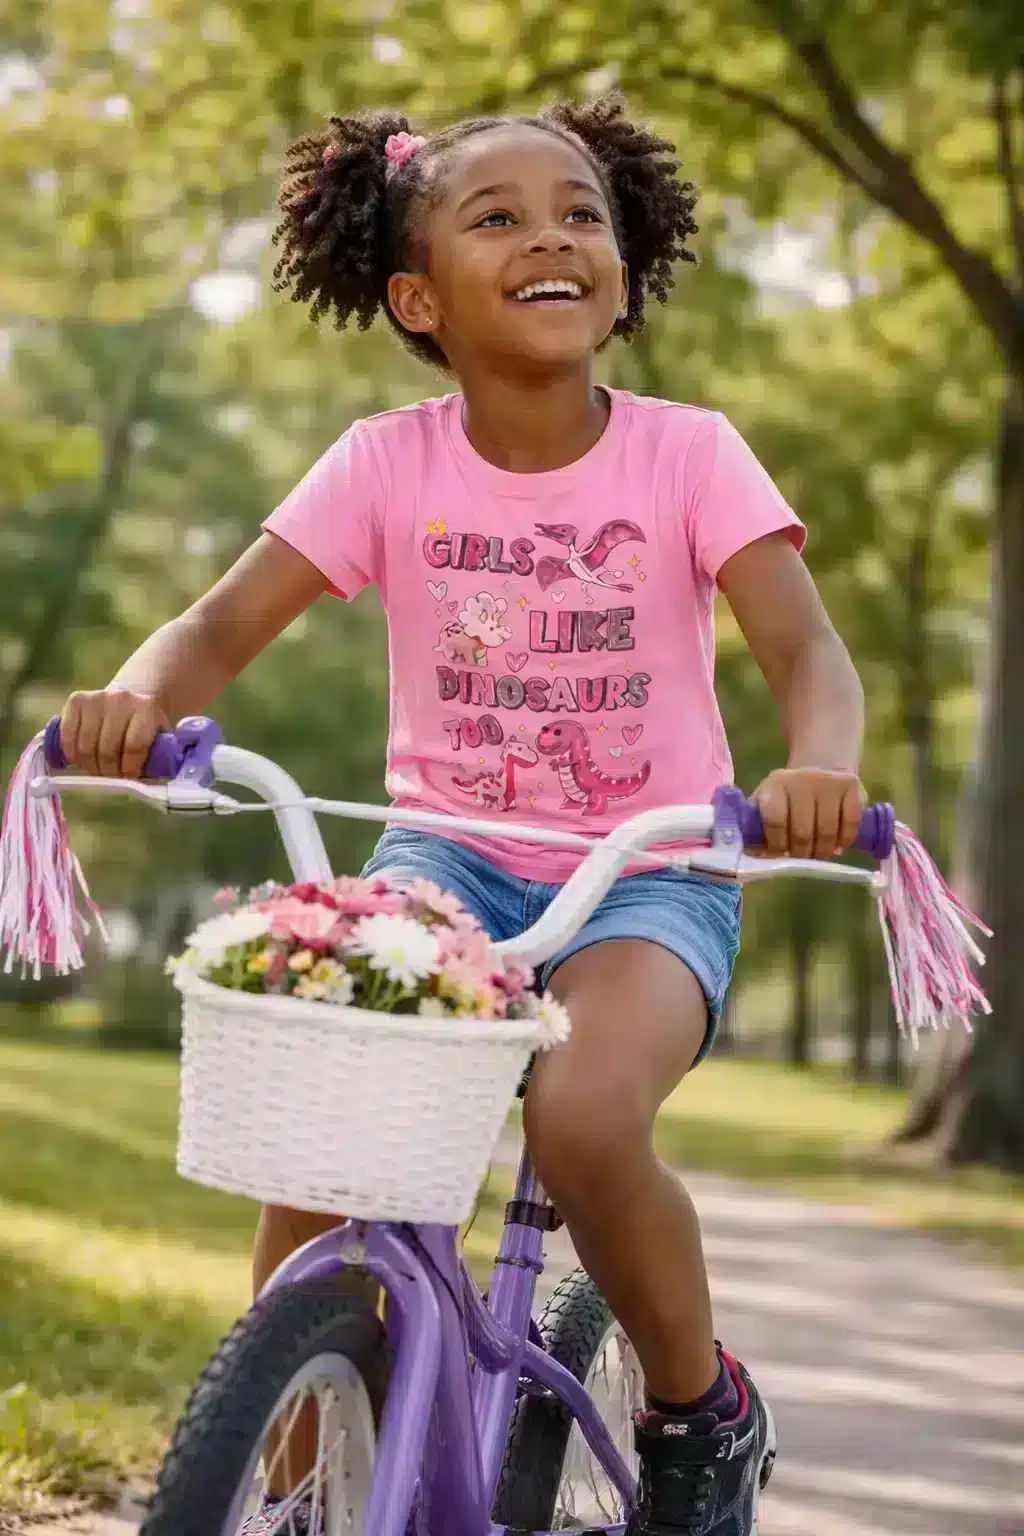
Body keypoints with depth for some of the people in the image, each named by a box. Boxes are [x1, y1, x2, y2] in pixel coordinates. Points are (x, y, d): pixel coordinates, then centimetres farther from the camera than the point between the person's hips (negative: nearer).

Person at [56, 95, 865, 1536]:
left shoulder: (686, 453, -9)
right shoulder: (389, 462, -5)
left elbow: (805, 645, -18)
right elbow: (224, 622, -10)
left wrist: (820, 767, -41)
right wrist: (138, 697, -34)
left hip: (650, 873, -2)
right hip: (451, 854, 2)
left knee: (583, 1115, -31)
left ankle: (704, 1417, -1)